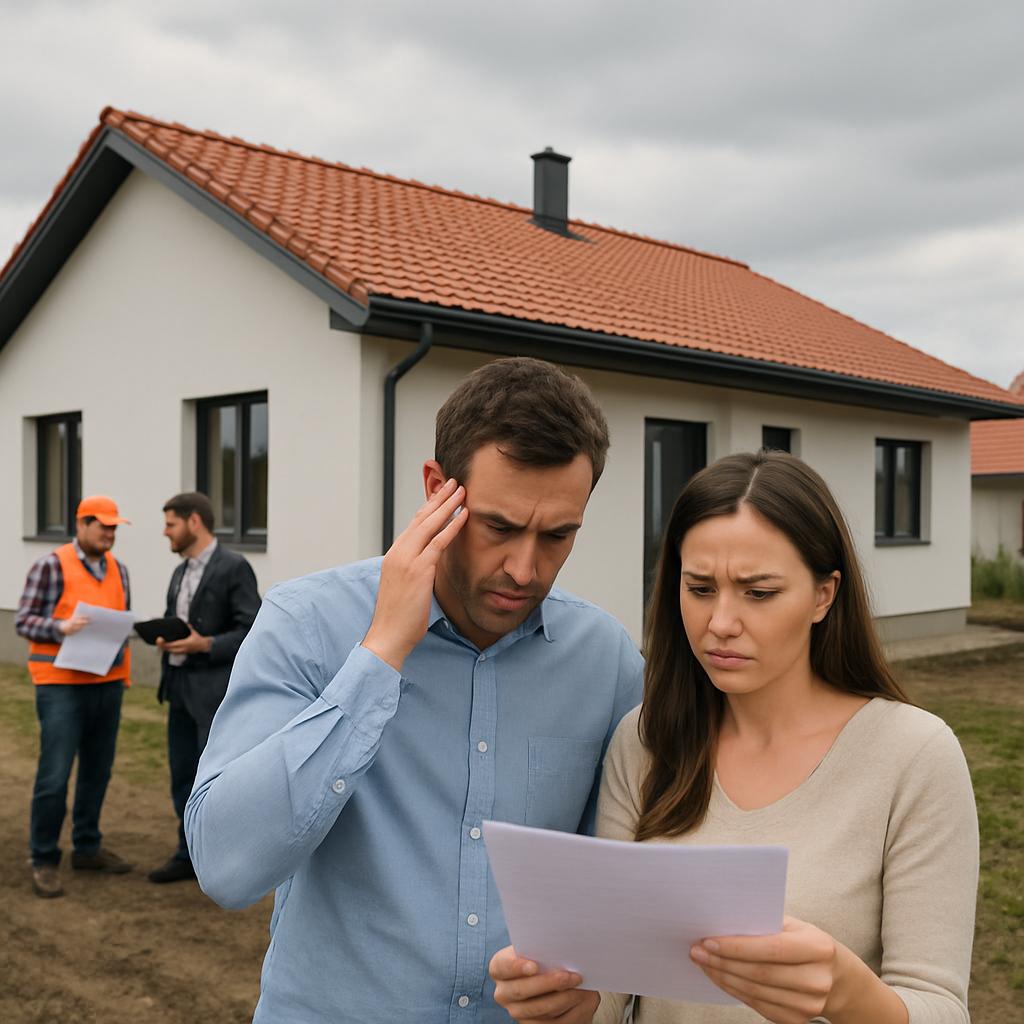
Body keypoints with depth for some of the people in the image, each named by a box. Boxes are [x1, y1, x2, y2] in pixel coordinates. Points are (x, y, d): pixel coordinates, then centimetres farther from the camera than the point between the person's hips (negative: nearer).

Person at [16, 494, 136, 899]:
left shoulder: (118, 569, 9)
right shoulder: (51, 566, -8)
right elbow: (23, 621, -8)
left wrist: (124, 674, 3)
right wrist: (62, 627, -26)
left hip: (107, 684, 6)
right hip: (62, 687, -6)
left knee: (97, 770, 13)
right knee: (54, 775, -5)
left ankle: (87, 848, 26)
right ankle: (44, 861, 8)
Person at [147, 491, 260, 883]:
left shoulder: (234, 567, -11)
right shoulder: (182, 571, 15)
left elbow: (254, 631, -14)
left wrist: (205, 644, -22)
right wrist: (163, 637, 0)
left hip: (216, 689, -8)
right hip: (180, 685, 8)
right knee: (183, 776, 13)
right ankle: (190, 855, 25)